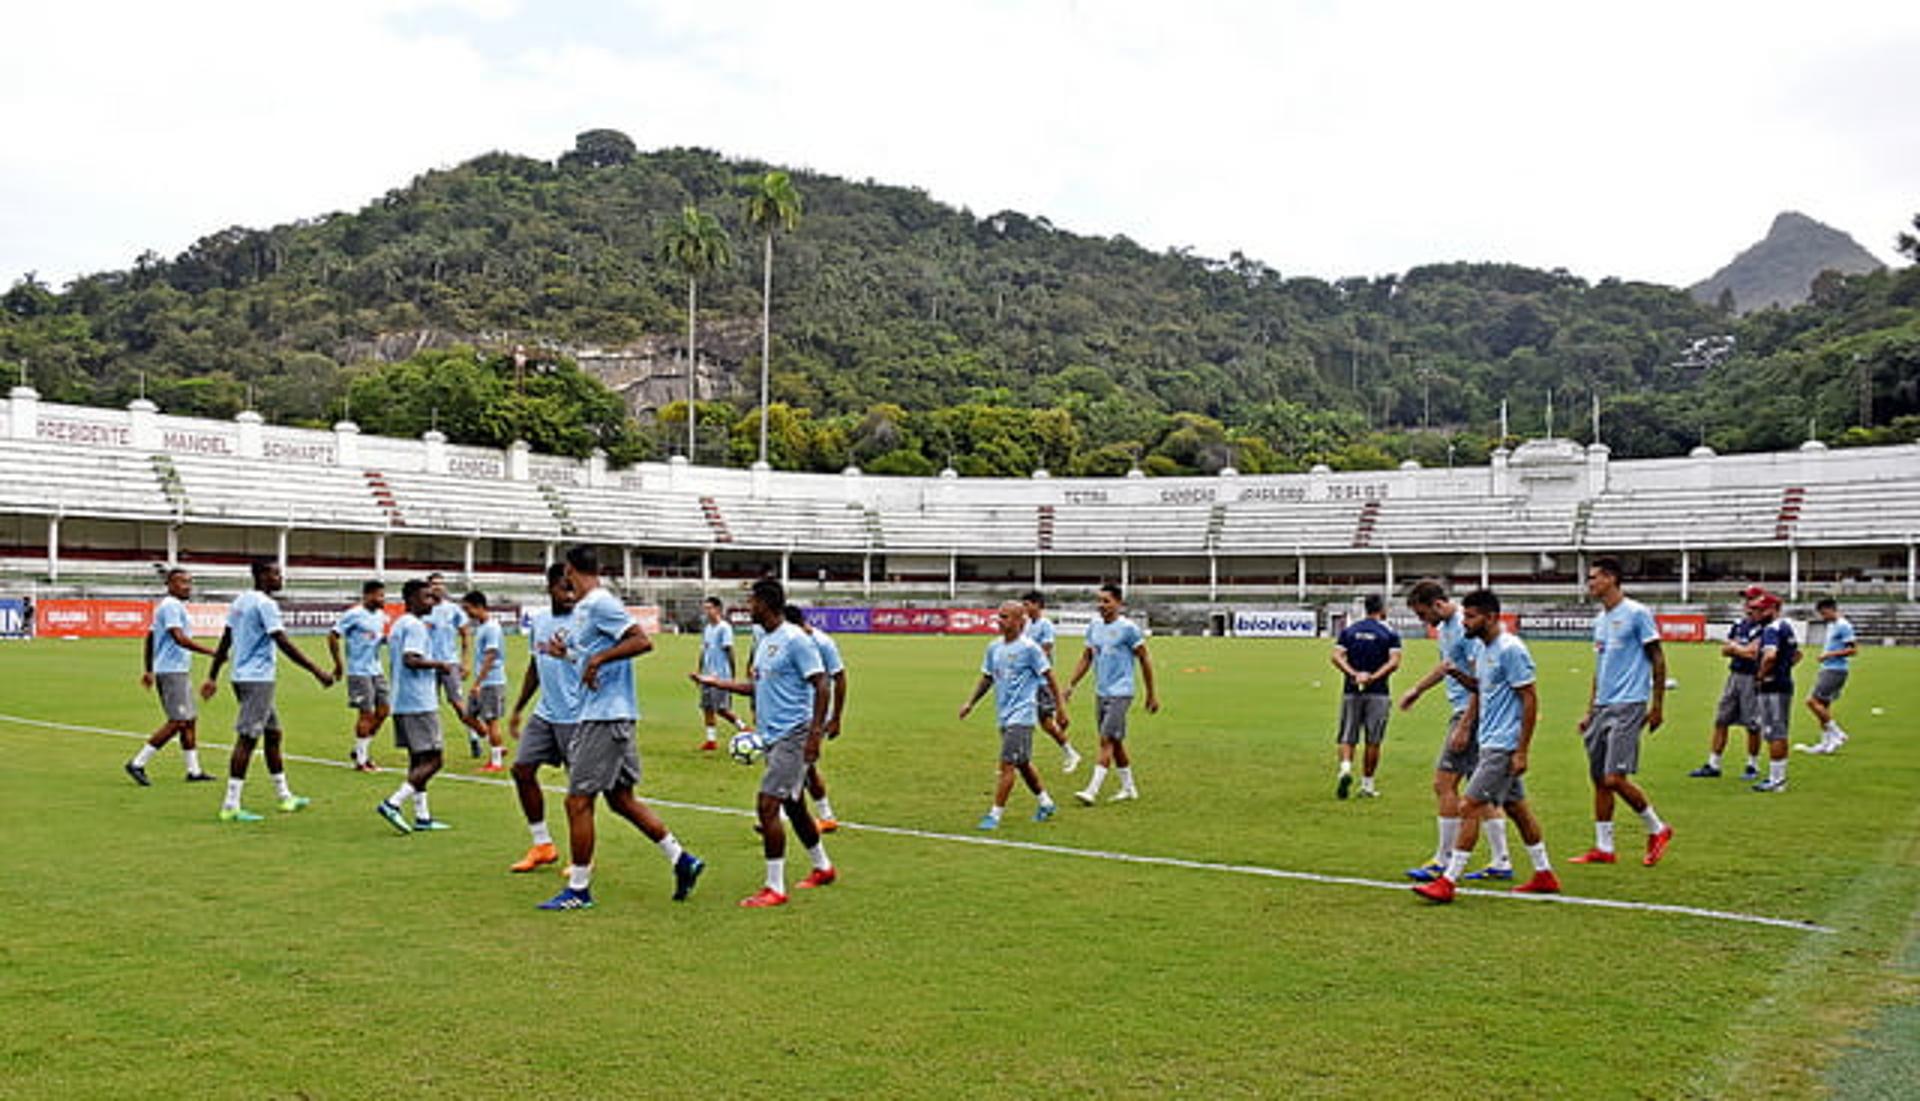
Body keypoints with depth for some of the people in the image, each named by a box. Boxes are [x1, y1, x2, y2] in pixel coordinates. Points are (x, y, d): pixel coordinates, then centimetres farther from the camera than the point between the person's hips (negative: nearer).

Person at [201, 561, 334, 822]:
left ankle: (285, 797, 23)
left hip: (243, 676, 10)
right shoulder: (265, 604, -15)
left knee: (273, 734, 16)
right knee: (246, 739, -8)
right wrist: (316, 671, -19)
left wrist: (213, 677, 22)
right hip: (258, 679, -10)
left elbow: (225, 641, 17)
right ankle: (231, 806, -7)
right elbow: (284, 644, -20)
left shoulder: (241, 601, 14)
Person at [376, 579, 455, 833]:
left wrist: (433, 669, 21)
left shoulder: (399, 624, 19)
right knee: (433, 760, -8)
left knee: (419, 759, 12)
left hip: (402, 704, 10)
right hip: (419, 704, -10)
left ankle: (422, 816, 13)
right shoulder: (415, 626, -12)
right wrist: (438, 664, -13)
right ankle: (393, 803, -14)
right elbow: (410, 659, -25)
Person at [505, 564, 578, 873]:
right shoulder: (538, 621, 11)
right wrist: (517, 710, 23)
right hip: (545, 712, 7)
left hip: (574, 716, -7)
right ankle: (542, 845, 17)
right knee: (522, 769, 5)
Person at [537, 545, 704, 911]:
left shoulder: (600, 603, -14)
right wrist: (566, 653, 27)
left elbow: (642, 641, -22)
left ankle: (578, 889, 6)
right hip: (597, 714, 10)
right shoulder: (582, 608, 16)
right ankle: (682, 860, 17)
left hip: (606, 715, -10)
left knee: (578, 801, -3)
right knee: (622, 798, 13)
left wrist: (598, 659, -25)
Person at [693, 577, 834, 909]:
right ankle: (823, 868, 34)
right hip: (772, 736, 9)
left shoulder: (795, 640, -14)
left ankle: (775, 888, -6)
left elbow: (821, 686, -15)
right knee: (793, 805, 17)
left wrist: (815, 733, -20)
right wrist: (716, 682, 21)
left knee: (767, 806, -12)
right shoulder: (764, 641, 14)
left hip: (793, 735, -9)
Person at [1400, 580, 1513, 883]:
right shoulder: (1445, 627, 14)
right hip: (1463, 711, 10)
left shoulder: (1465, 628, -17)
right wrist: (1416, 690, 40)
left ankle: (1443, 860, -1)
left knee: (1444, 783, -8)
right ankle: (1501, 861, 13)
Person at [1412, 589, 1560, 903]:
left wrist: (1522, 752, -18)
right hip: (1489, 741, 10)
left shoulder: (1510, 649, -17)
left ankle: (1448, 882, -8)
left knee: (1469, 806, -11)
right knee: (1516, 808, 16)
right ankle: (1544, 875, 26)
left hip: (1503, 745, -9)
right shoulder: (1481, 647, 10)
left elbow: (1530, 700, -17)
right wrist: (1465, 726, 11)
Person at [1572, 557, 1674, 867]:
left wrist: (1657, 705, -9)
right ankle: (1603, 847, 12)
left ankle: (1657, 829, 9)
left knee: (1615, 778, -12)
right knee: (1599, 779, 6)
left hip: (1628, 705, -8)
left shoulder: (1637, 614, -8)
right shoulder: (1600, 619, 16)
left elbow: (1658, 660, -7)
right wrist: (1590, 711, 20)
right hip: (1602, 707, 8)